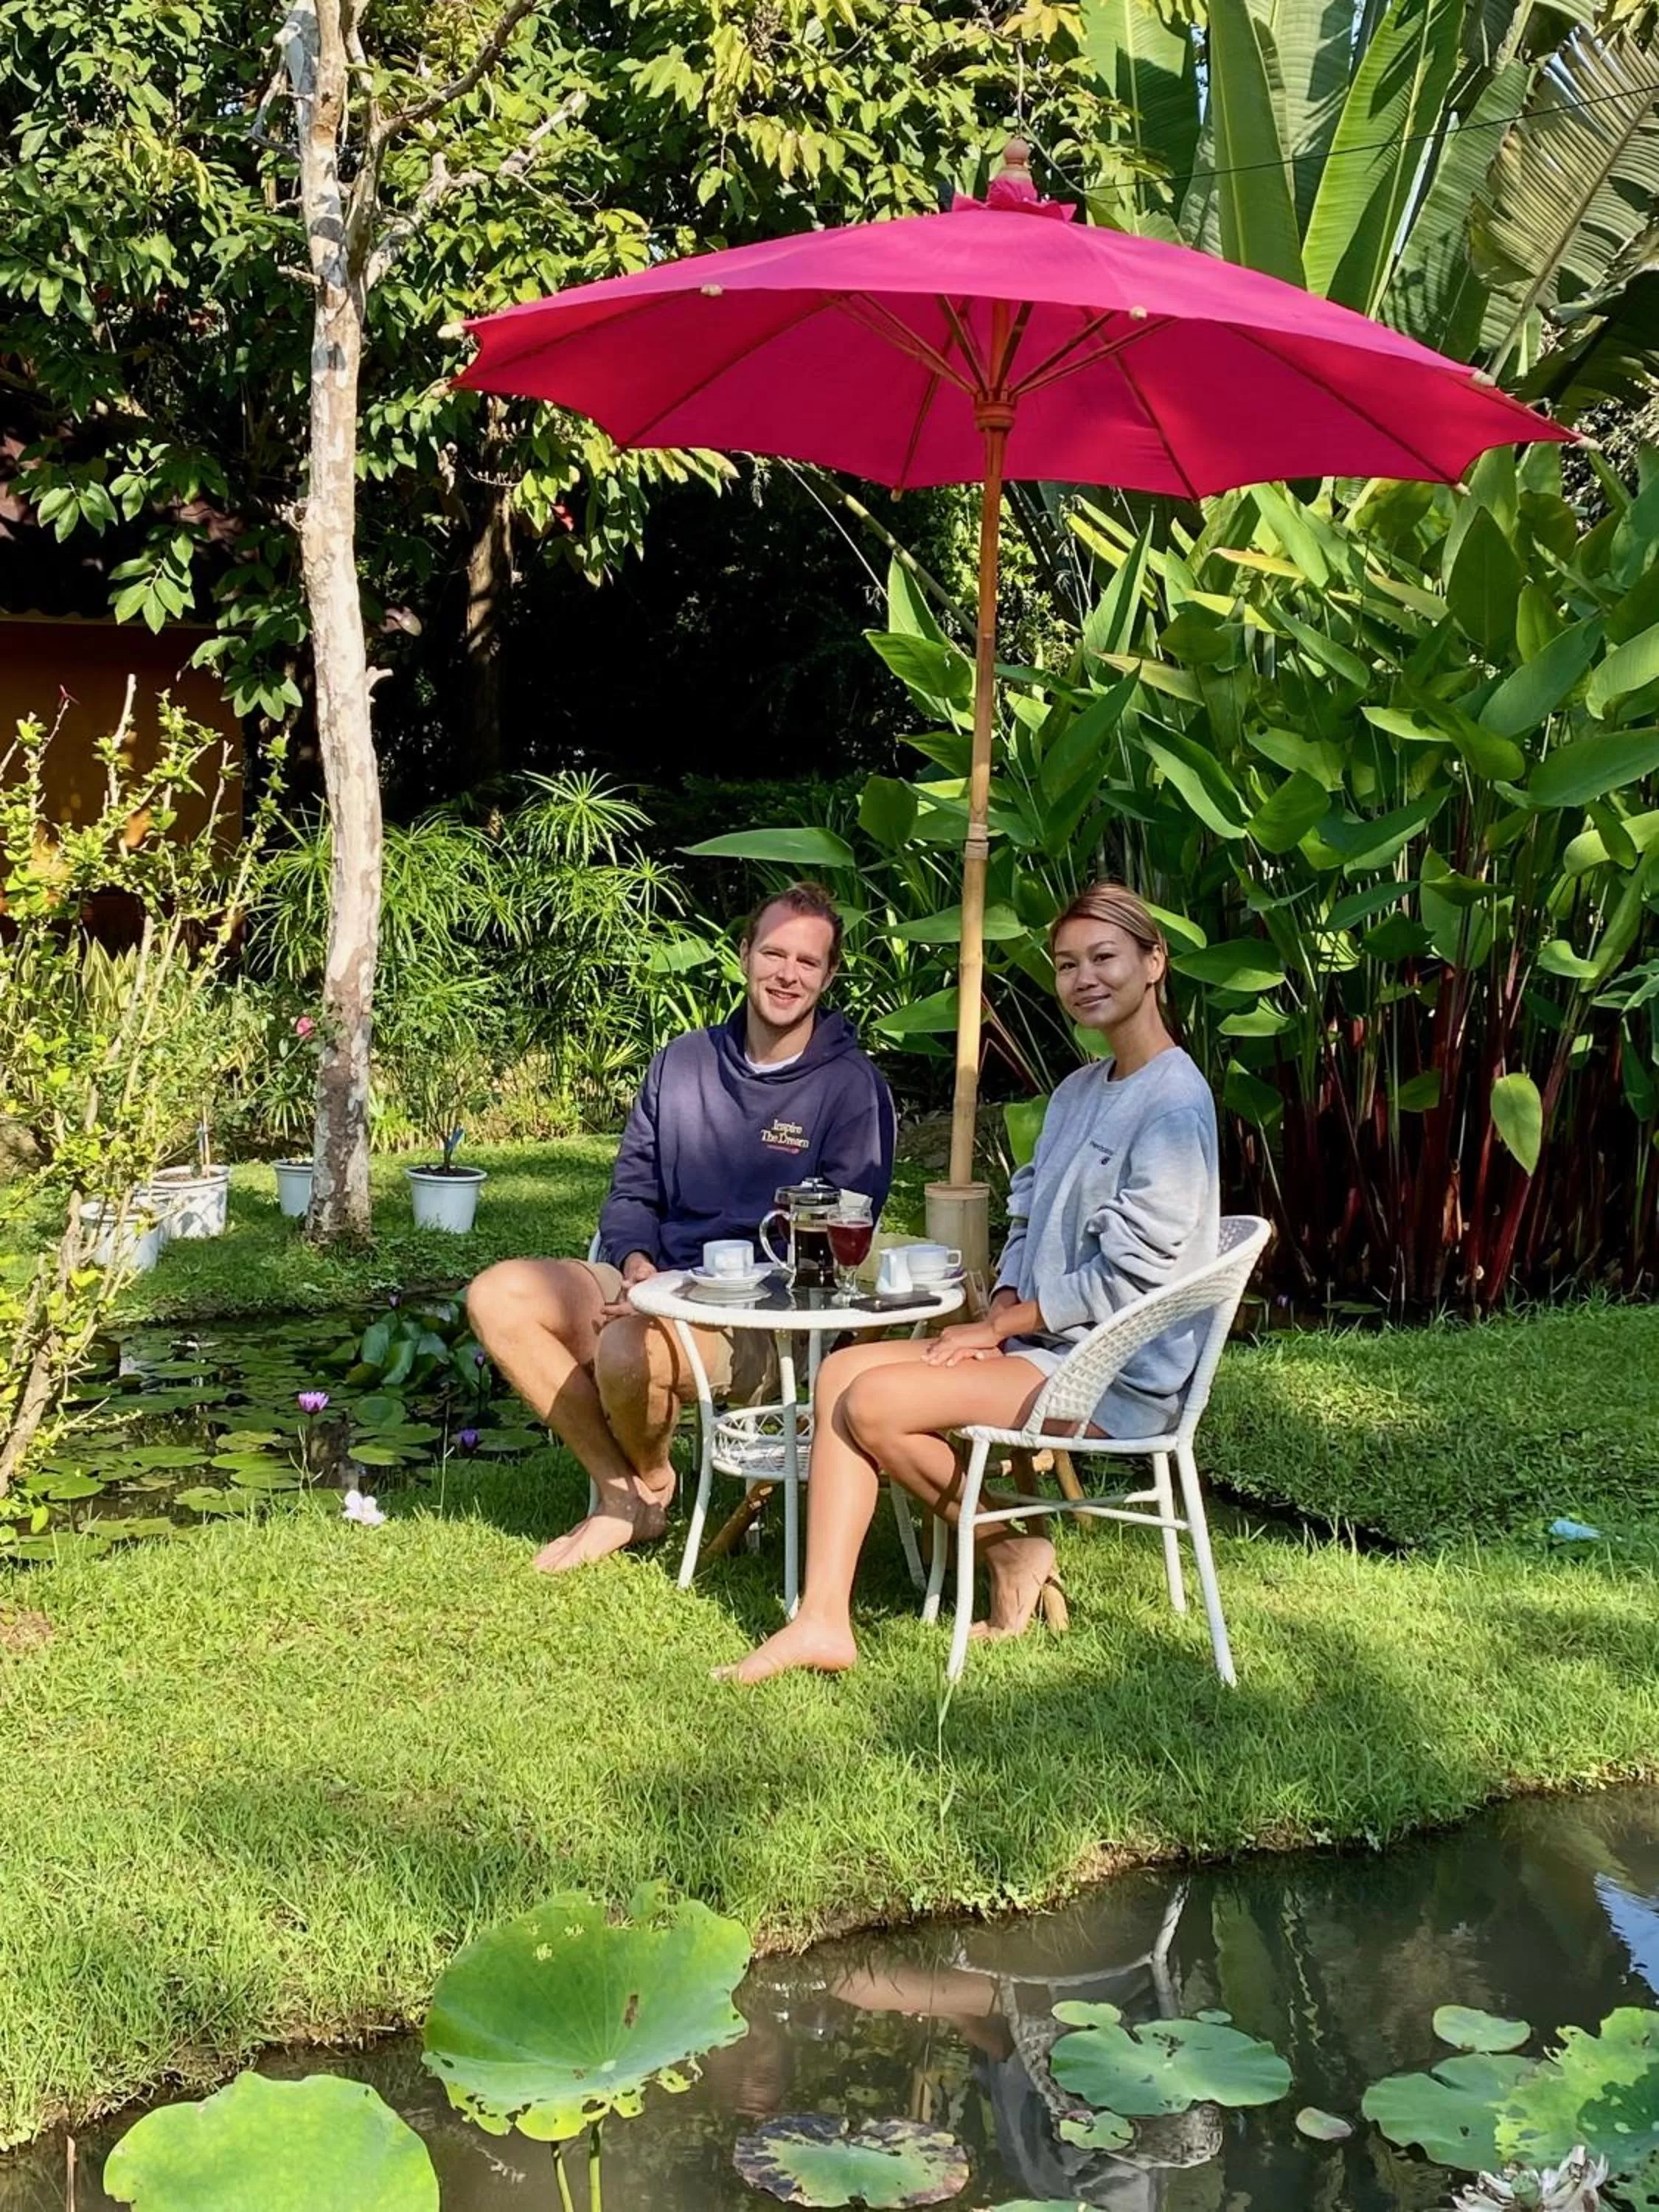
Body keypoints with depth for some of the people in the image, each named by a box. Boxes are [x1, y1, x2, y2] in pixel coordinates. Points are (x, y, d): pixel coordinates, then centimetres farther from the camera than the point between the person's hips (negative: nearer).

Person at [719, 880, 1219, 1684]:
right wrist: (1002, 1310, -2)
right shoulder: (1078, 1091, 15)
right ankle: (823, 1618, -14)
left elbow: (1129, 1278, -18)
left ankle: (1009, 1551, 2)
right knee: (843, 1370, -8)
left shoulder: (1175, 1105, -15)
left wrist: (997, 1326, -11)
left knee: (874, 1401, -20)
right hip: (1041, 1342, 9)